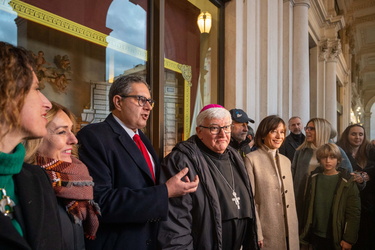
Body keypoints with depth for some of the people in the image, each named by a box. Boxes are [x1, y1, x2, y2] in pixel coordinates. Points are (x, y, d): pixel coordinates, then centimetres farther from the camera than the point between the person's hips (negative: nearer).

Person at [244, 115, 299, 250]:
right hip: (266, 233, -6)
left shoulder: (286, 161, 10)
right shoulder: (251, 159, -11)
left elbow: (290, 197, 12)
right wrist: (256, 233, -15)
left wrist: (294, 228, 10)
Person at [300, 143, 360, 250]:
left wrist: (349, 239, -12)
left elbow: (354, 213, -11)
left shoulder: (347, 182, -9)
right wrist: (305, 230, 4)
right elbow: (308, 205, 4)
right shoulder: (314, 178, 1)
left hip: (337, 237, -3)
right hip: (316, 235, 3)